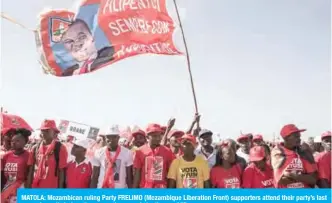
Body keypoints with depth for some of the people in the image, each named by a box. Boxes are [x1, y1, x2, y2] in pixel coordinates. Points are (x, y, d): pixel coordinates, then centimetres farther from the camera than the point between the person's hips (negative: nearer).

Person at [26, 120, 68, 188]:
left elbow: (61, 172, -6)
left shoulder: (60, 148, -7)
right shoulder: (35, 148, 8)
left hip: (51, 190, -5)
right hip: (36, 189, 5)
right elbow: (31, 170, 11)